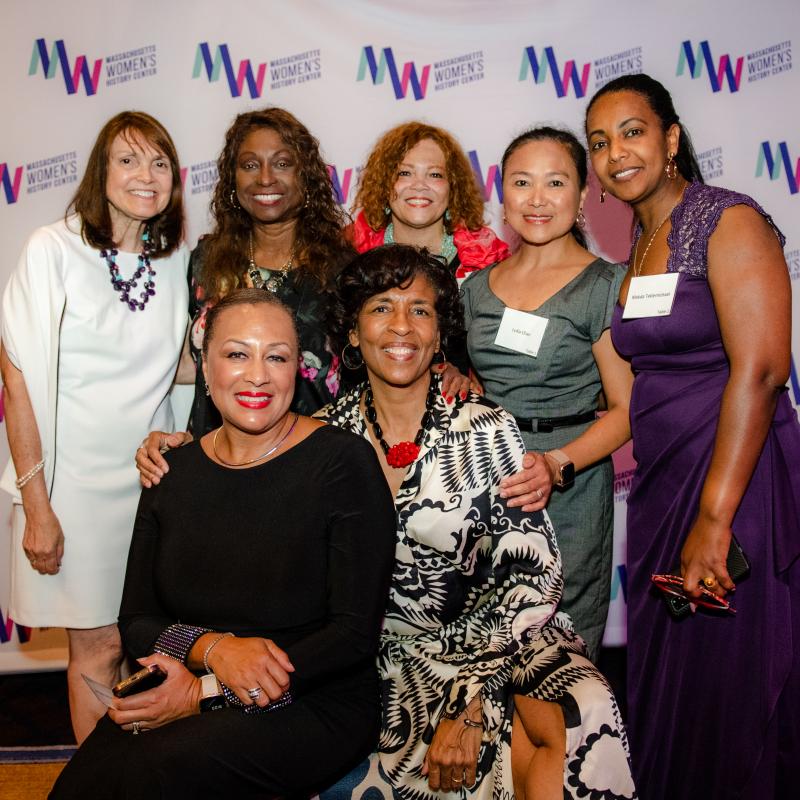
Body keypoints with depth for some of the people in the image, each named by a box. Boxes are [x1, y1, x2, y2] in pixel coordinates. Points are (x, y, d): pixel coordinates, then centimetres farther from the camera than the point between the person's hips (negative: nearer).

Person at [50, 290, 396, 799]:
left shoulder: (344, 462, -10)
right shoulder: (174, 470, 4)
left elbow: (355, 634, -12)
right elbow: (136, 621, 4)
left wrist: (206, 693, -15)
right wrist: (212, 647, -18)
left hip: (315, 705, -4)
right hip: (183, 694, 4)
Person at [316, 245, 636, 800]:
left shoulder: (487, 429, -5)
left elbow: (534, 571, -8)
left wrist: (469, 704, -17)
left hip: (489, 636, 1)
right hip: (383, 652, -1)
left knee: (586, 715, -27)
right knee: (530, 744, -26)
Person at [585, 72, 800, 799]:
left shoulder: (729, 221, -10)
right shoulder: (641, 246, 13)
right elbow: (652, 377, 10)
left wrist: (715, 516, -23)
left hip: (736, 477, -7)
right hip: (661, 482, 8)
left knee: (729, 692, 5)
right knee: (665, 683, 17)